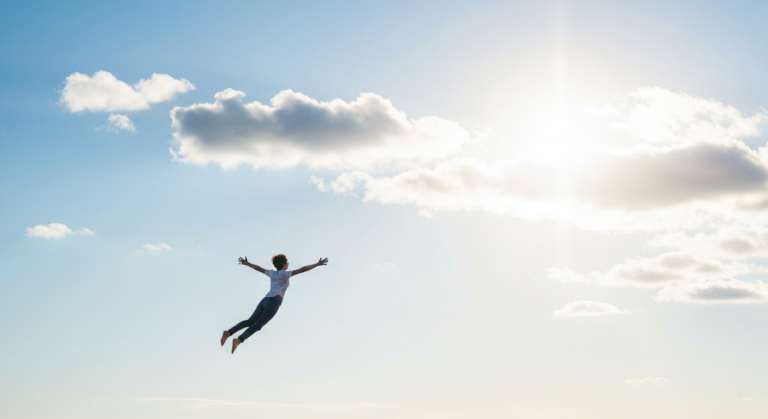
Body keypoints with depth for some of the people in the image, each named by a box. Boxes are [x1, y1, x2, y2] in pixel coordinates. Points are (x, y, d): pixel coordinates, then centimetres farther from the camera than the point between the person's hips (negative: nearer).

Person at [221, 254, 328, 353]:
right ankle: (239, 340, -31)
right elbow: (302, 270, -2)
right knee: (257, 325, -15)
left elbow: (259, 268, 34)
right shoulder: (285, 274, 5)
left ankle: (229, 332, -7)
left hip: (265, 300, 7)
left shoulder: (272, 273, 21)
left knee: (250, 321, 8)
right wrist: (317, 264, 0)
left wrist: (247, 263, 49)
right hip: (274, 302, -7)